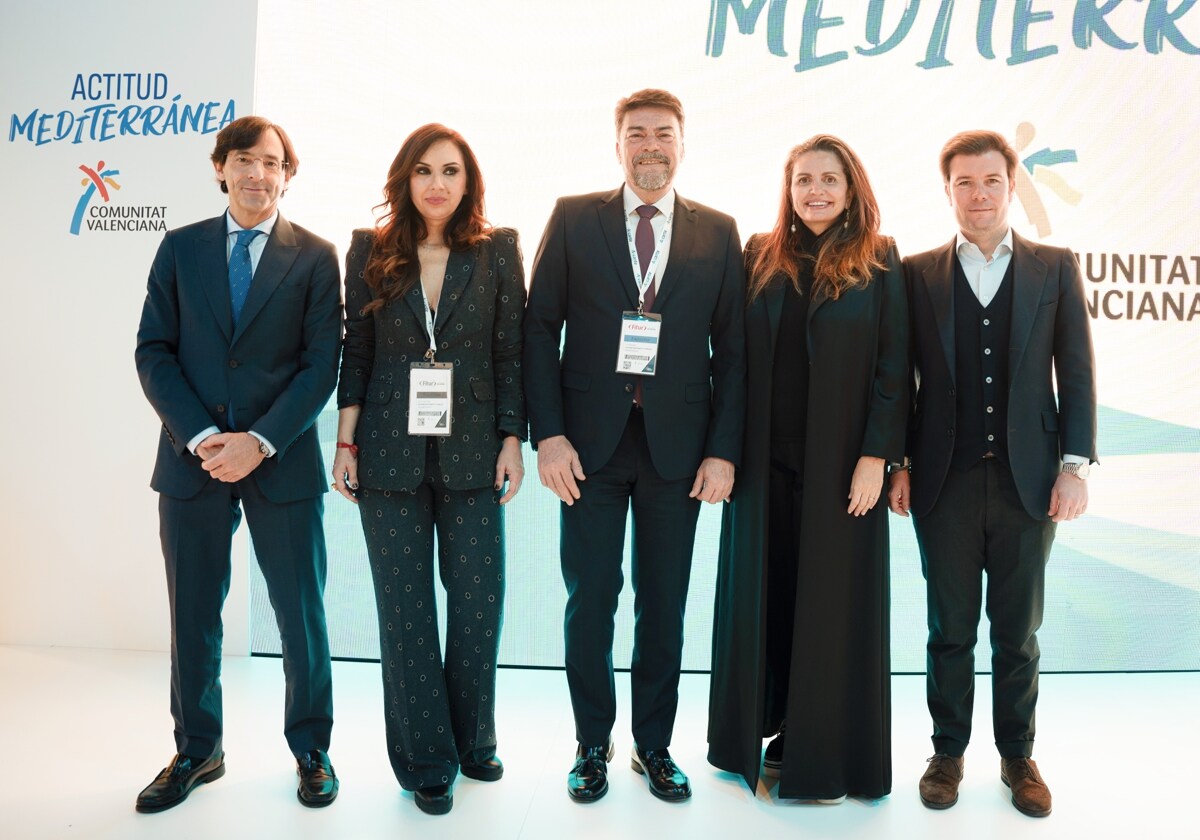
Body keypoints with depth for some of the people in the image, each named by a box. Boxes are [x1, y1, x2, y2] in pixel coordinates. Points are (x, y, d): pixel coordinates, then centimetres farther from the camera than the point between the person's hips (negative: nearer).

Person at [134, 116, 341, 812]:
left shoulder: (316, 257, 2)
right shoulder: (181, 248, 9)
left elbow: (322, 364, -4)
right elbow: (154, 352, 4)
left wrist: (260, 441, -14)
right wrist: (200, 437, -10)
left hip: (282, 461, -2)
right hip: (192, 459, 2)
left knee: (301, 612, 5)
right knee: (193, 615, 11)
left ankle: (312, 749, 24)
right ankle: (197, 752, 30)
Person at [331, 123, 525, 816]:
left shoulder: (498, 251, 2)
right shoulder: (371, 251, 5)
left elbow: (511, 351, 2)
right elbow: (356, 352, 6)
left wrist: (512, 440, -3)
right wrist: (346, 444, 3)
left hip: (471, 452, 0)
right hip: (389, 451, 1)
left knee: (479, 601, 4)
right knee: (405, 607, 7)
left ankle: (474, 741, 27)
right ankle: (426, 760, 22)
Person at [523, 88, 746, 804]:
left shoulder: (718, 232, 7)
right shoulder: (574, 218, 5)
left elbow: (731, 349, 5)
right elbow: (541, 328, 1)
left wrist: (724, 450, -3)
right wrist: (548, 433, -8)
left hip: (677, 443, 1)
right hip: (591, 439, -1)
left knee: (665, 605, 10)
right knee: (590, 599, 5)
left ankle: (655, 744, 27)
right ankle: (593, 744, 25)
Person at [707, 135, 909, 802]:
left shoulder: (878, 262, 0)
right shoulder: (760, 257, 7)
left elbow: (893, 365, -4)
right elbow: (734, 352, 5)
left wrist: (875, 457, -11)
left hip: (840, 463, -2)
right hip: (765, 459, 3)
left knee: (832, 600, 6)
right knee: (760, 594, 10)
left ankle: (824, 754, 21)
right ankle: (759, 733, 27)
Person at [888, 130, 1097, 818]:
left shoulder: (1055, 268, 5)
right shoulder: (918, 273, 3)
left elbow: (1077, 373, 3)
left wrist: (1075, 465, -4)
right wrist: (899, 464, -1)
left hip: (1028, 479, 1)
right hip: (946, 480, 0)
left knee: (1019, 632, 12)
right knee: (951, 630, 10)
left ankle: (1019, 755, 29)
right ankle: (949, 751, 26)